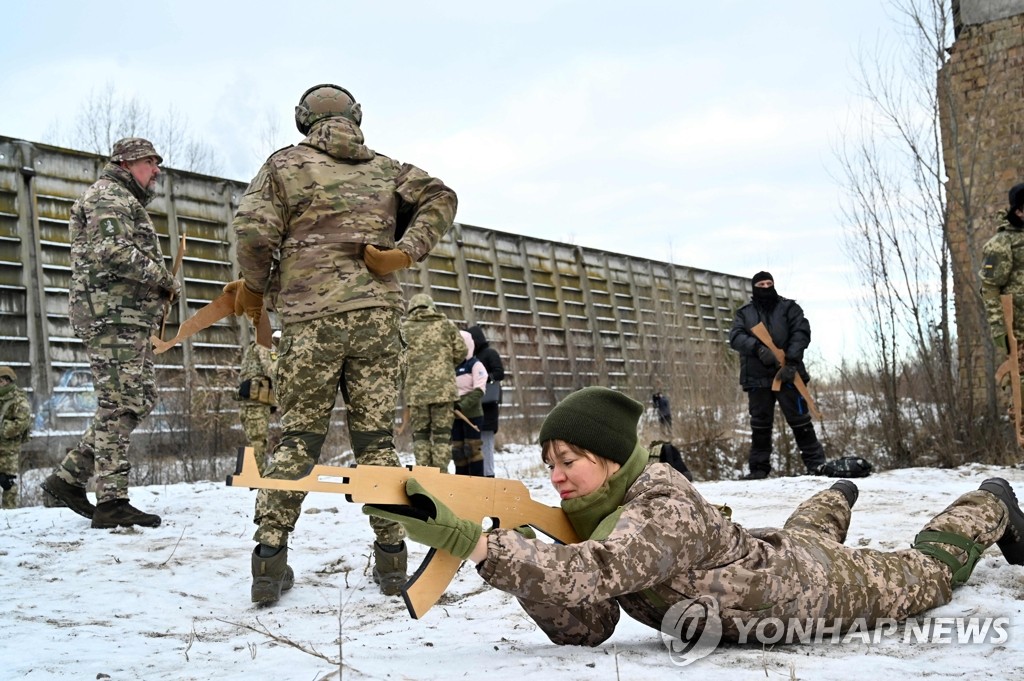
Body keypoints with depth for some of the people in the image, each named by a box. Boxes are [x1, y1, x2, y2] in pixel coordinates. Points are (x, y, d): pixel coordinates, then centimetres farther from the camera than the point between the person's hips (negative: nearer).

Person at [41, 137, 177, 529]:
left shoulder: (127, 202, 29)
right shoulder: (109, 196, -4)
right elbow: (114, 252, -20)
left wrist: (159, 292, 10)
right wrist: (165, 279, -12)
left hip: (131, 318, 10)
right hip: (113, 315, -10)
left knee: (140, 399, 10)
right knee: (120, 405, -12)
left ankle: (69, 477, 12)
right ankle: (112, 501, -11)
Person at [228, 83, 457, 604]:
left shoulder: (285, 164, 10)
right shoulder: (385, 167, 19)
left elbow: (254, 230, -3)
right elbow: (439, 198, 4)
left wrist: (253, 288, 10)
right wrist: (405, 253, -3)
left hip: (309, 317, -2)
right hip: (378, 313, 2)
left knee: (298, 436, 2)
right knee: (376, 435, 6)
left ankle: (270, 555, -4)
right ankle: (391, 556, 5)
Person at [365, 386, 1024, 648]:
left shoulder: (666, 513, -43)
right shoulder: (593, 515, -19)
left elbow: (590, 574, -60)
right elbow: (584, 628, -18)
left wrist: (469, 539, -68)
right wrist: (531, 571, -36)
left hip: (826, 588, -5)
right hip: (765, 553, 6)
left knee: (925, 571, 22)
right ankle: (836, 500, 72)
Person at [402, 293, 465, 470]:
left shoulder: (405, 328, 9)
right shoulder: (446, 324, 11)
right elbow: (460, 351, 9)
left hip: (416, 388, 0)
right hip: (443, 386, 0)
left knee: (420, 432, 6)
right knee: (442, 432, 3)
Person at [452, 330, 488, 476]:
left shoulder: (475, 365, -4)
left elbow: (478, 391, -14)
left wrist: (462, 406, -24)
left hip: (472, 414, -5)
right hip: (454, 416, 5)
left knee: (472, 448, -5)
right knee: (457, 450, 8)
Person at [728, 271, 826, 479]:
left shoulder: (789, 308, 9)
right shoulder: (744, 313, 13)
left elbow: (801, 333, -3)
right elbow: (735, 337, -2)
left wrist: (792, 361, -17)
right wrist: (757, 348, -21)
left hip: (787, 374, -2)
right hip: (757, 378, 2)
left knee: (799, 419, -2)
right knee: (760, 424, 5)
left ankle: (816, 462, 3)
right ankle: (759, 467, 10)